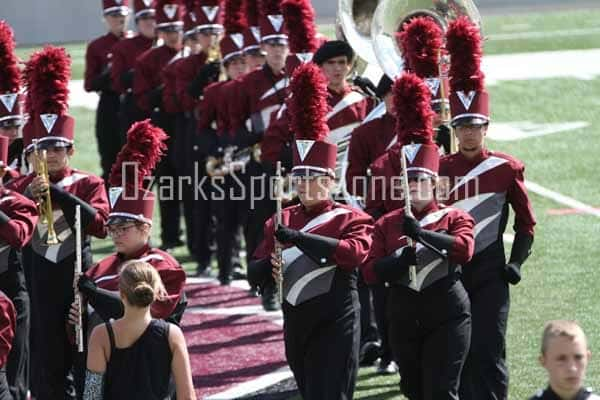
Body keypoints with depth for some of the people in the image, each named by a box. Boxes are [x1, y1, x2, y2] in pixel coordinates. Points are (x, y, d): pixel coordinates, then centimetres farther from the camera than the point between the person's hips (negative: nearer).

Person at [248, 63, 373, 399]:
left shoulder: (351, 219, -5)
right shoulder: (281, 221, 10)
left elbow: (354, 251, -27)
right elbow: (255, 274, 8)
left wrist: (297, 237, -33)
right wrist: (270, 267, -17)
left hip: (335, 325, -6)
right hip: (296, 324, 6)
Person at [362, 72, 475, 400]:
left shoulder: (455, 218, -1)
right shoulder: (387, 223, 7)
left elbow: (464, 249, -23)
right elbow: (370, 272, -2)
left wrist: (420, 234, -34)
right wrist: (403, 258, -21)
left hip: (446, 314, -4)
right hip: (404, 318, 4)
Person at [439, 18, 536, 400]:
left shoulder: (506, 169, 0)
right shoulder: (438, 168, 4)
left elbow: (526, 224, 6)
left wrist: (516, 263, -5)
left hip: (489, 272, -2)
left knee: (488, 353, -7)